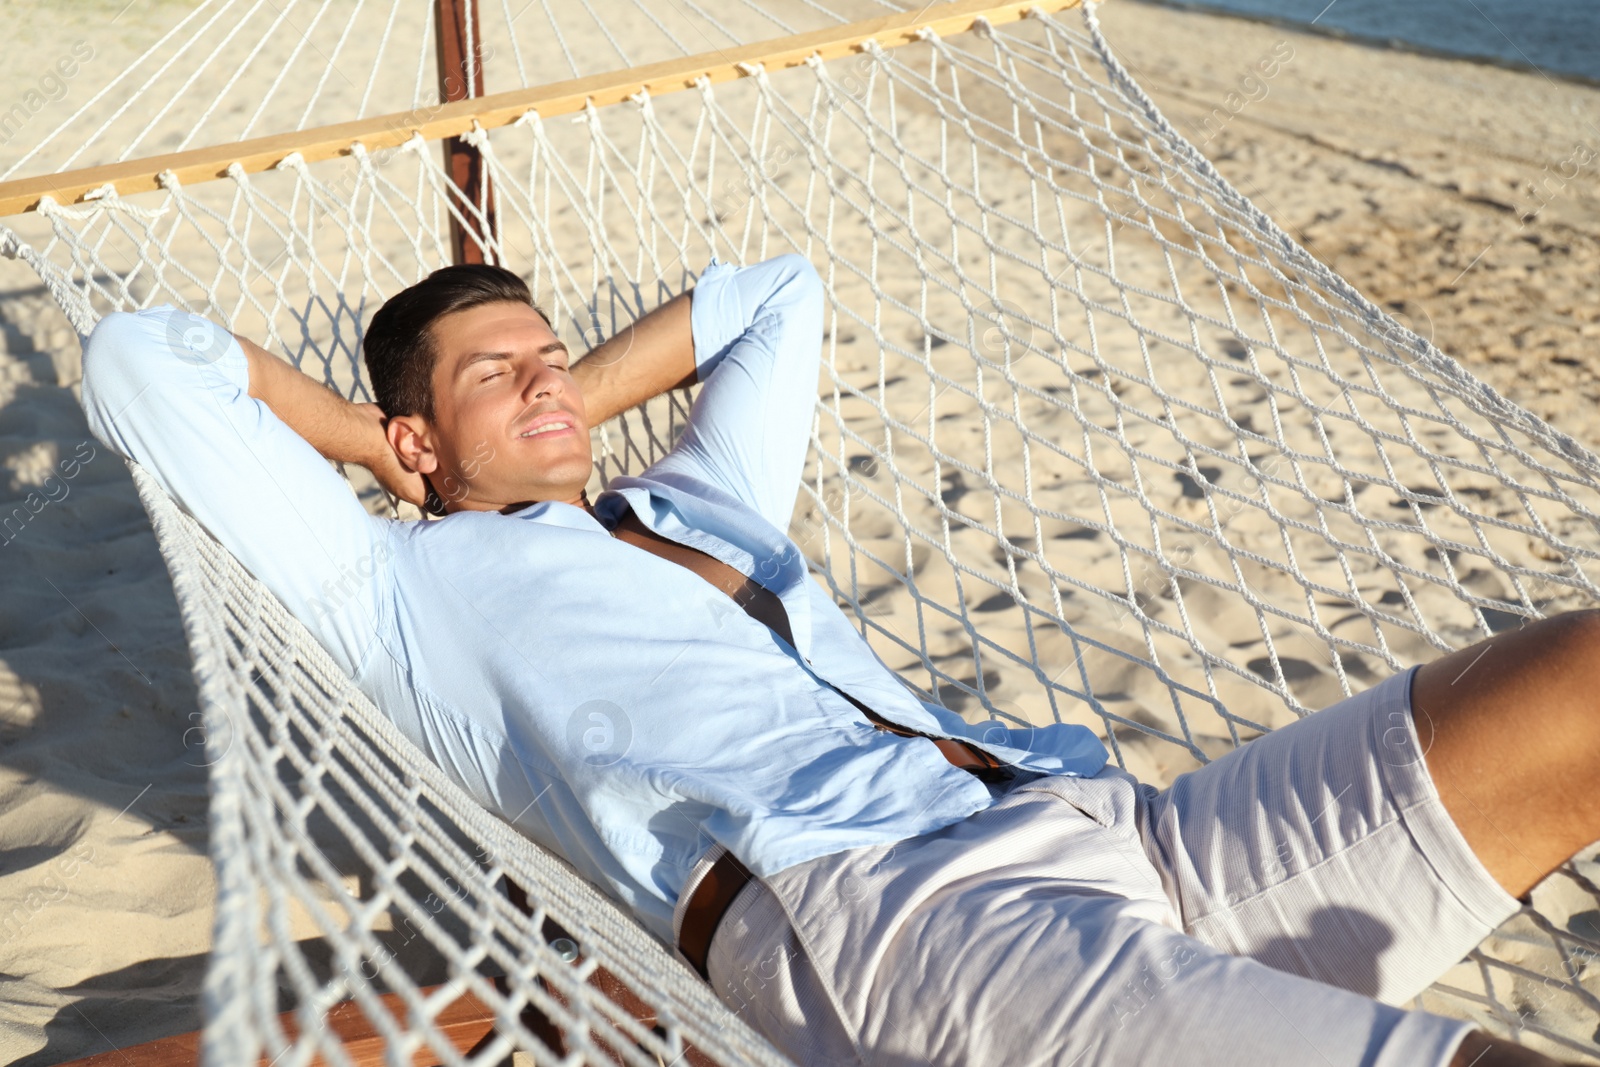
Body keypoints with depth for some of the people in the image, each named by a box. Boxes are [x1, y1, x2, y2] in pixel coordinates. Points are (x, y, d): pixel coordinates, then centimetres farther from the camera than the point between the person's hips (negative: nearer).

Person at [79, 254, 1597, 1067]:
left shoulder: (696, 498, 33)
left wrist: (582, 394, 40)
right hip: (839, 895, -8)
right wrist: (362, 435, 27)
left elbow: (780, 295, 49)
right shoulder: (399, 586, 17)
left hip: (1082, 820, 8)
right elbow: (135, 360, 18)